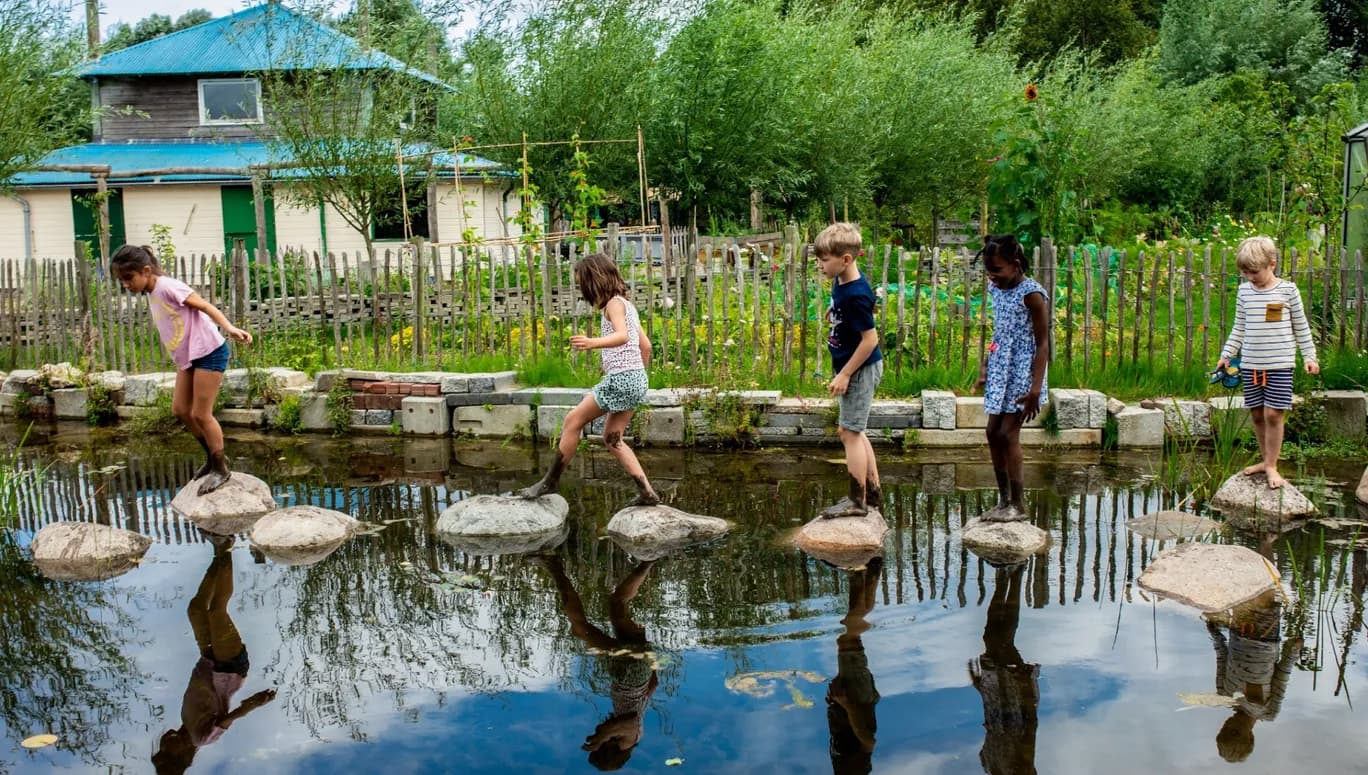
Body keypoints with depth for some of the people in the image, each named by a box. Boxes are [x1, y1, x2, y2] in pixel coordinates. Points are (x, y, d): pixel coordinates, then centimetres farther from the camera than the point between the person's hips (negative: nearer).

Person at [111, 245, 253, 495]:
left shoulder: (167, 287, -16)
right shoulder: (151, 295, 10)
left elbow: (205, 306, -21)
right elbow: (174, 325, 13)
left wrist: (229, 328, -34)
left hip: (208, 352, -9)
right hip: (188, 357, 9)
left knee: (200, 414, -4)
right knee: (180, 409, 11)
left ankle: (220, 468, 11)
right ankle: (213, 457, 26)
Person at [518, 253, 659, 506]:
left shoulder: (614, 303, -9)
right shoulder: (626, 304, 19)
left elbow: (622, 335, -29)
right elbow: (646, 345, 23)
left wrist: (592, 343, -45)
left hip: (620, 378, -10)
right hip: (636, 379, 10)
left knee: (573, 421, 0)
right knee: (612, 438, 13)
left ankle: (551, 481, 7)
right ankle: (647, 492, 7)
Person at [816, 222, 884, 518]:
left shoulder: (855, 295, -26)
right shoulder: (840, 282, 3)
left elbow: (870, 339, -24)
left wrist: (844, 374, -21)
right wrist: (835, 312, 10)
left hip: (861, 370, -10)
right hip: (851, 368, 10)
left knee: (850, 432, -3)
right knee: (853, 431, 18)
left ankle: (857, 501, 7)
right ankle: (873, 492, 29)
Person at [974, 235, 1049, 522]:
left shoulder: (1031, 294, -15)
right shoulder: (996, 289, 8)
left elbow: (1042, 343, -16)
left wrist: (1035, 388, -21)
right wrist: (985, 369, 16)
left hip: (1022, 373, -8)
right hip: (1000, 371, 8)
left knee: (1008, 434, -8)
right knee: (993, 432, 7)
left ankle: (1018, 504, 2)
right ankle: (1004, 500, 17)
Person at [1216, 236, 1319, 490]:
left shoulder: (1288, 290, -2)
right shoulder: (1244, 291, 8)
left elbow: (1301, 327, 5)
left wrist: (1309, 356, 3)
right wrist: (1227, 355, 11)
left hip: (1280, 364, -4)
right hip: (1250, 364, 4)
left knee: (1273, 414, -6)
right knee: (1257, 414, 8)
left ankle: (1272, 466, 4)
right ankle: (1265, 459, 23)